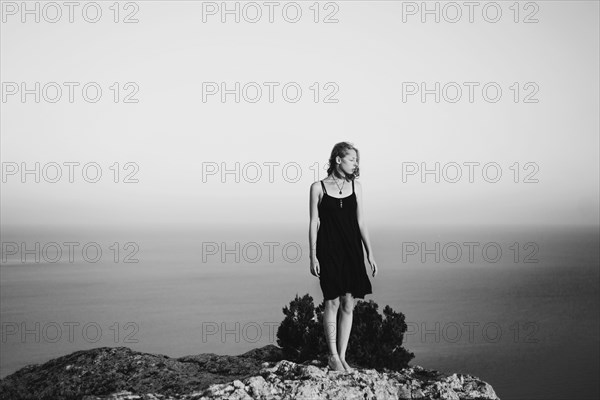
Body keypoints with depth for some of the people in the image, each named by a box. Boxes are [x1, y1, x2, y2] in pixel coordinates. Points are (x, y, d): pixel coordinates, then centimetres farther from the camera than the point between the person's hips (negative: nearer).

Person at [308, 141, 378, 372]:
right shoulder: (318, 188, -2)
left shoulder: (355, 186, 9)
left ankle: (342, 357, 10)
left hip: (351, 249, 4)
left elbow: (361, 221, 10)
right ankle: (333, 356, 6)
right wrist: (312, 256, -6)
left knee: (348, 304, 3)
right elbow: (314, 223, -2)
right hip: (328, 249, -4)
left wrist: (370, 253, 6)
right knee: (333, 302, -4)